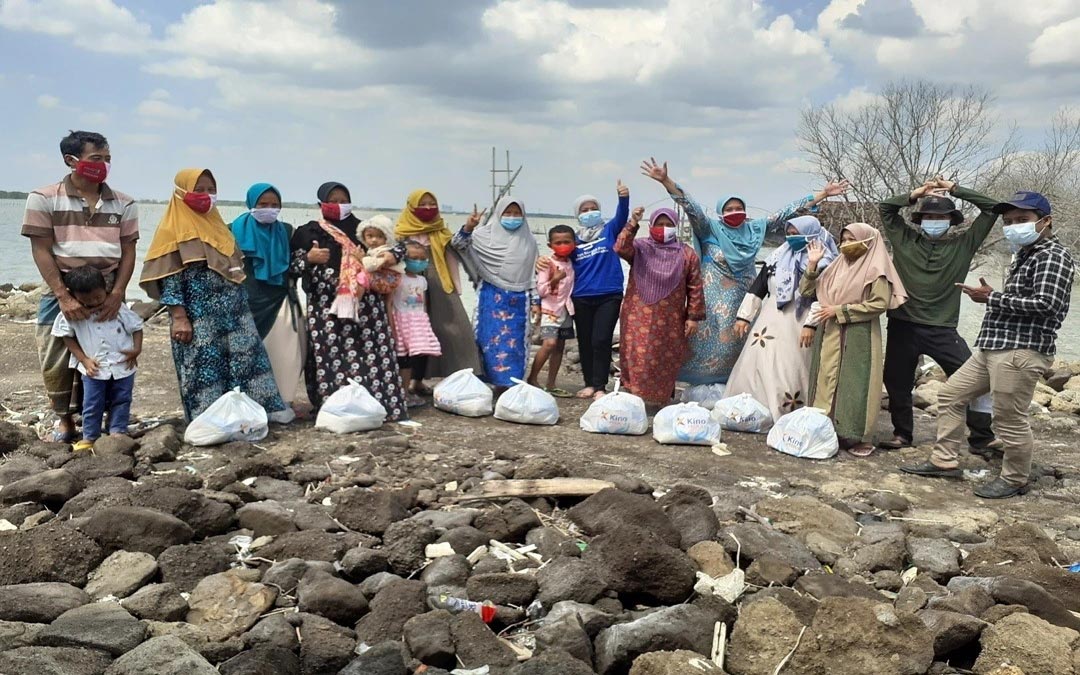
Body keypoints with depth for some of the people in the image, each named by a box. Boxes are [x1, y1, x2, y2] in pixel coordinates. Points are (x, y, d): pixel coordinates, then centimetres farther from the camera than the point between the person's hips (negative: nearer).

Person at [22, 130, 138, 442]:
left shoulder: (123, 203, 6)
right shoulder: (44, 198, -2)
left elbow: (128, 251, 5)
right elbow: (41, 251, -5)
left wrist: (117, 293, -8)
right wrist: (63, 296, -13)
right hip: (62, 291, -1)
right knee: (57, 361, 3)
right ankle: (64, 419, 21)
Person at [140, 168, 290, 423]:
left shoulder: (216, 223, 17)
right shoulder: (174, 228, -4)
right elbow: (168, 276, -11)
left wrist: (239, 302, 18)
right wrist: (179, 316, -18)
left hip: (232, 309, 7)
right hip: (199, 315, -7)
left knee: (247, 356, 5)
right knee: (204, 364, -2)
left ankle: (265, 407, 10)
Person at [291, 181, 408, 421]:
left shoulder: (362, 229, 15)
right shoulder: (309, 232, 9)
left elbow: (396, 244, 20)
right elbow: (292, 267, 7)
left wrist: (394, 255, -1)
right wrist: (308, 258, -11)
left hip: (364, 302, 2)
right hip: (326, 304, -2)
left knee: (371, 352, -3)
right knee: (331, 355, -7)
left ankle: (377, 403, 2)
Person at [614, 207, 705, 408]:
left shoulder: (687, 254, 5)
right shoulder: (640, 247, 4)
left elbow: (695, 288, 4)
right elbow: (621, 248, -18)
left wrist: (693, 316, 0)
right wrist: (632, 224, -28)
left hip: (670, 320, 1)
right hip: (639, 317, -1)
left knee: (667, 362, 8)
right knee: (638, 359, -3)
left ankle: (663, 399, 22)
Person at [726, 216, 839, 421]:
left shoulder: (822, 262, -3)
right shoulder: (778, 257, 13)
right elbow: (757, 288, 14)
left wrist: (811, 324, -19)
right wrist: (743, 316, 10)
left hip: (796, 325, -5)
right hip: (769, 321, 6)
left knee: (789, 372, -8)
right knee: (754, 366, 1)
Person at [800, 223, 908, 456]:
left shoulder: (875, 270, -5)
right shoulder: (836, 267, 13)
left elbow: (880, 304, -15)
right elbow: (806, 291, 14)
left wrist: (840, 310, -15)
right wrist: (812, 264, 1)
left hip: (858, 337, -6)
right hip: (829, 335, 6)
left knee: (854, 384, -5)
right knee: (827, 380, 7)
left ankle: (859, 437, 2)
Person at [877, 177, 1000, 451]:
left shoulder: (962, 245, 5)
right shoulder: (905, 240, 7)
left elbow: (991, 208, 4)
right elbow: (885, 208, 13)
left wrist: (954, 189, 3)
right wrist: (916, 193, 2)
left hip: (942, 330, -1)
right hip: (903, 326, 1)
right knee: (897, 383, 9)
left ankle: (982, 436, 8)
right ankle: (902, 434, 27)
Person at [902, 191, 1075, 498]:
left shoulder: (1053, 255, -9)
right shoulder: (1025, 255, 22)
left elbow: (1044, 303, -20)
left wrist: (991, 298, -13)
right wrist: (992, 298, 8)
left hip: (1021, 351, -11)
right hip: (993, 347, 11)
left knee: (1009, 419, -4)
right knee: (950, 394, 14)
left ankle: (1015, 480, 15)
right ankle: (945, 461, 22)